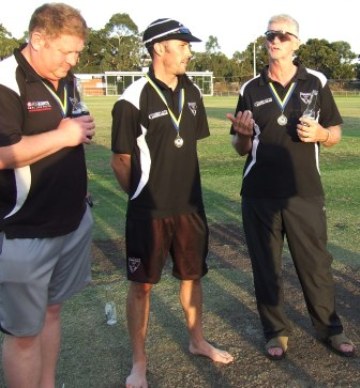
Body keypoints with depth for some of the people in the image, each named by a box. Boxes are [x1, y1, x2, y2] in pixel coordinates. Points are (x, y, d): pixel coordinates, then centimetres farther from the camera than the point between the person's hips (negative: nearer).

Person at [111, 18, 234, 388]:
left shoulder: (192, 93, 5)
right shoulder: (133, 100, -15)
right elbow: (120, 161, -8)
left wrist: (184, 189, 13)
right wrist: (145, 198, 1)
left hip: (190, 206, 6)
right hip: (149, 212, -5)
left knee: (192, 275, 18)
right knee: (141, 285, 6)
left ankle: (197, 340, 39)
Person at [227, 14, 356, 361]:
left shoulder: (316, 83, 3)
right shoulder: (250, 90, 5)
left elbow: (336, 133, 8)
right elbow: (240, 149, 9)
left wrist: (319, 134, -14)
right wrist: (243, 134, -13)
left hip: (305, 193, -1)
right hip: (259, 196, 1)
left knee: (316, 264, 8)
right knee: (266, 267, 9)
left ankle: (330, 328, 27)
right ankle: (276, 331, 26)